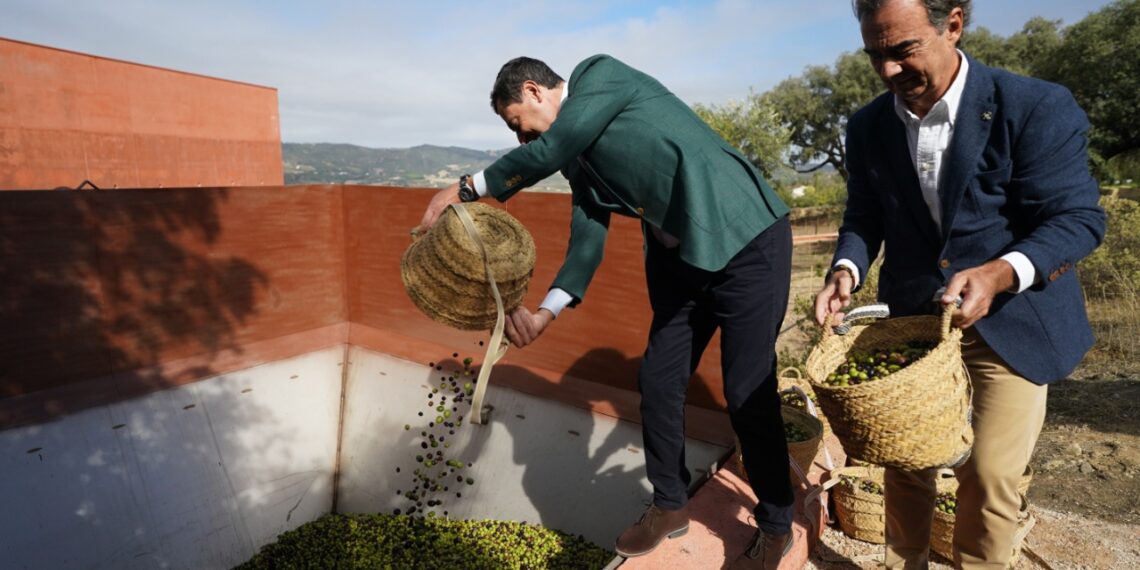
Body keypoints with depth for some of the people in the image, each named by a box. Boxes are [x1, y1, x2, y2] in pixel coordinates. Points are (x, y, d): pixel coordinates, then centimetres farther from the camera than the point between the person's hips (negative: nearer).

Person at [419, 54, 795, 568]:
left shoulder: (601, 73, -5)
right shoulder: (578, 159, 14)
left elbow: (550, 151, -17)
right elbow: (587, 240, 9)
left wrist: (468, 187, -5)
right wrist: (546, 312, -1)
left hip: (747, 238, -8)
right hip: (680, 257, 8)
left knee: (747, 393, -1)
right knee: (658, 382, 8)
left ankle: (775, 527, 23)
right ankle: (670, 506, 30)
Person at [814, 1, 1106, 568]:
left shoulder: (1037, 107, -14)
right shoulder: (868, 127, -2)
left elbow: (1078, 218, -13)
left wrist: (1000, 273, -32)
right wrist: (846, 269, -14)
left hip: (1013, 318, -3)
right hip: (910, 318, 3)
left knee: (988, 472, 0)